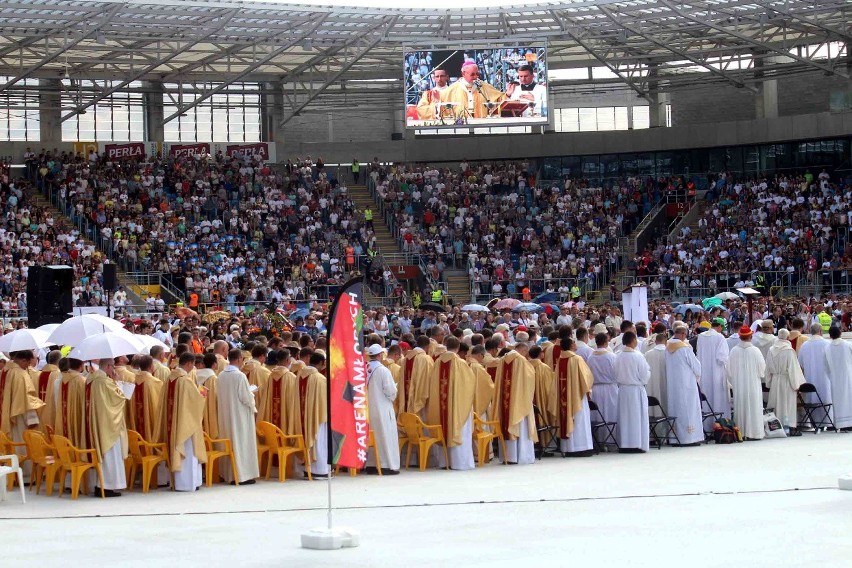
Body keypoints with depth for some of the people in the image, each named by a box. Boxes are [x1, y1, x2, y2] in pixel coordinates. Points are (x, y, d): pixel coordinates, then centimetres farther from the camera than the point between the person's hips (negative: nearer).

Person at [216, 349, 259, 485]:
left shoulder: (220, 376, 1)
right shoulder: (240, 376, -18)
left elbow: (219, 394, 10)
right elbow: (246, 397, -17)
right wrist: (252, 395, 5)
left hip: (225, 415, 7)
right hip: (240, 415, -6)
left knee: (229, 443, 13)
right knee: (241, 443, 0)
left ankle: (229, 475, 17)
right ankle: (242, 475, 1)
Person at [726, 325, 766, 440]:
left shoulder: (734, 351, -4)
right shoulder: (755, 351, -10)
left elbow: (729, 370, 2)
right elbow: (762, 368, -3)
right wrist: (760, 376, 17)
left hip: (738, 385, 2)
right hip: (753, 384, -2)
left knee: (740, 408, 8)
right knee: (753, 408, 3)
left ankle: (741, 432, 9)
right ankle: (753, 432, 1)